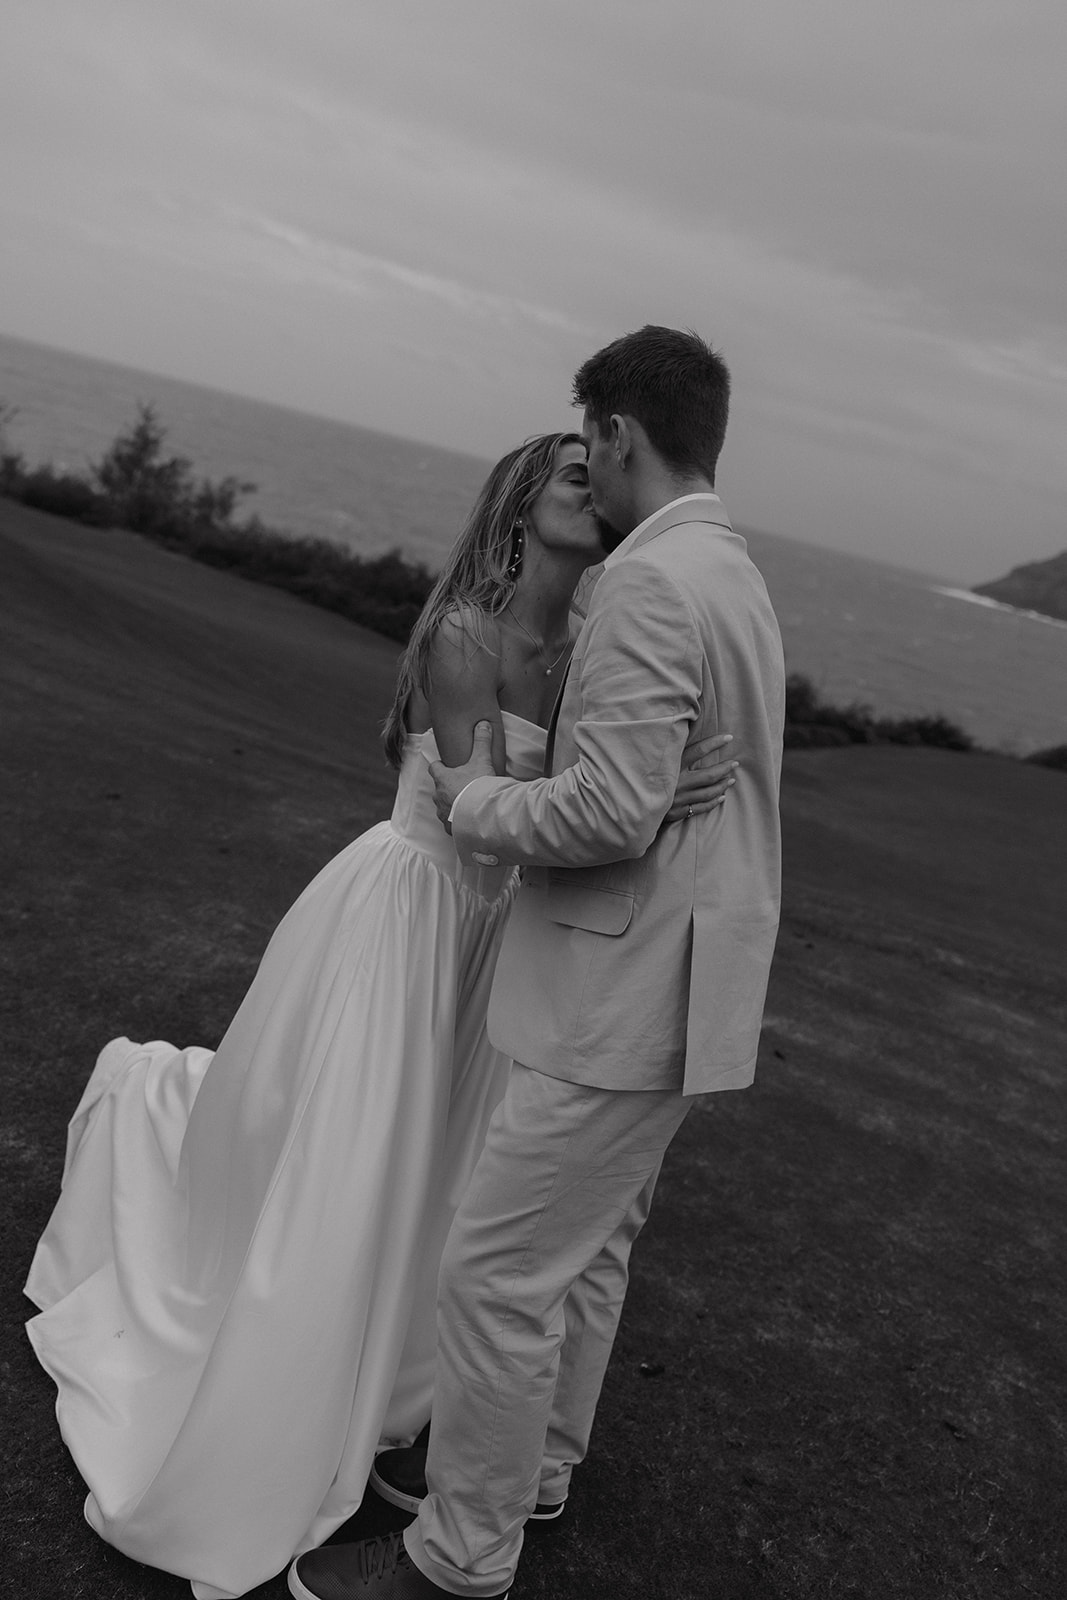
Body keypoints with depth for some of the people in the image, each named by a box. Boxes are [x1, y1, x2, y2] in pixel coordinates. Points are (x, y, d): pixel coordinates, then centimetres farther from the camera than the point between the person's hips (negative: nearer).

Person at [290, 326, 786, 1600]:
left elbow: (609, 812, -26)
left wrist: (474, 799, -9)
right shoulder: (732, 574, 12)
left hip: (627, 1001, -10)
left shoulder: (653, 584, -20)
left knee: (497, 1271, 1)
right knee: (586, 1246, 23)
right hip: (665, 982, 10)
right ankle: (533, 1457, 41)